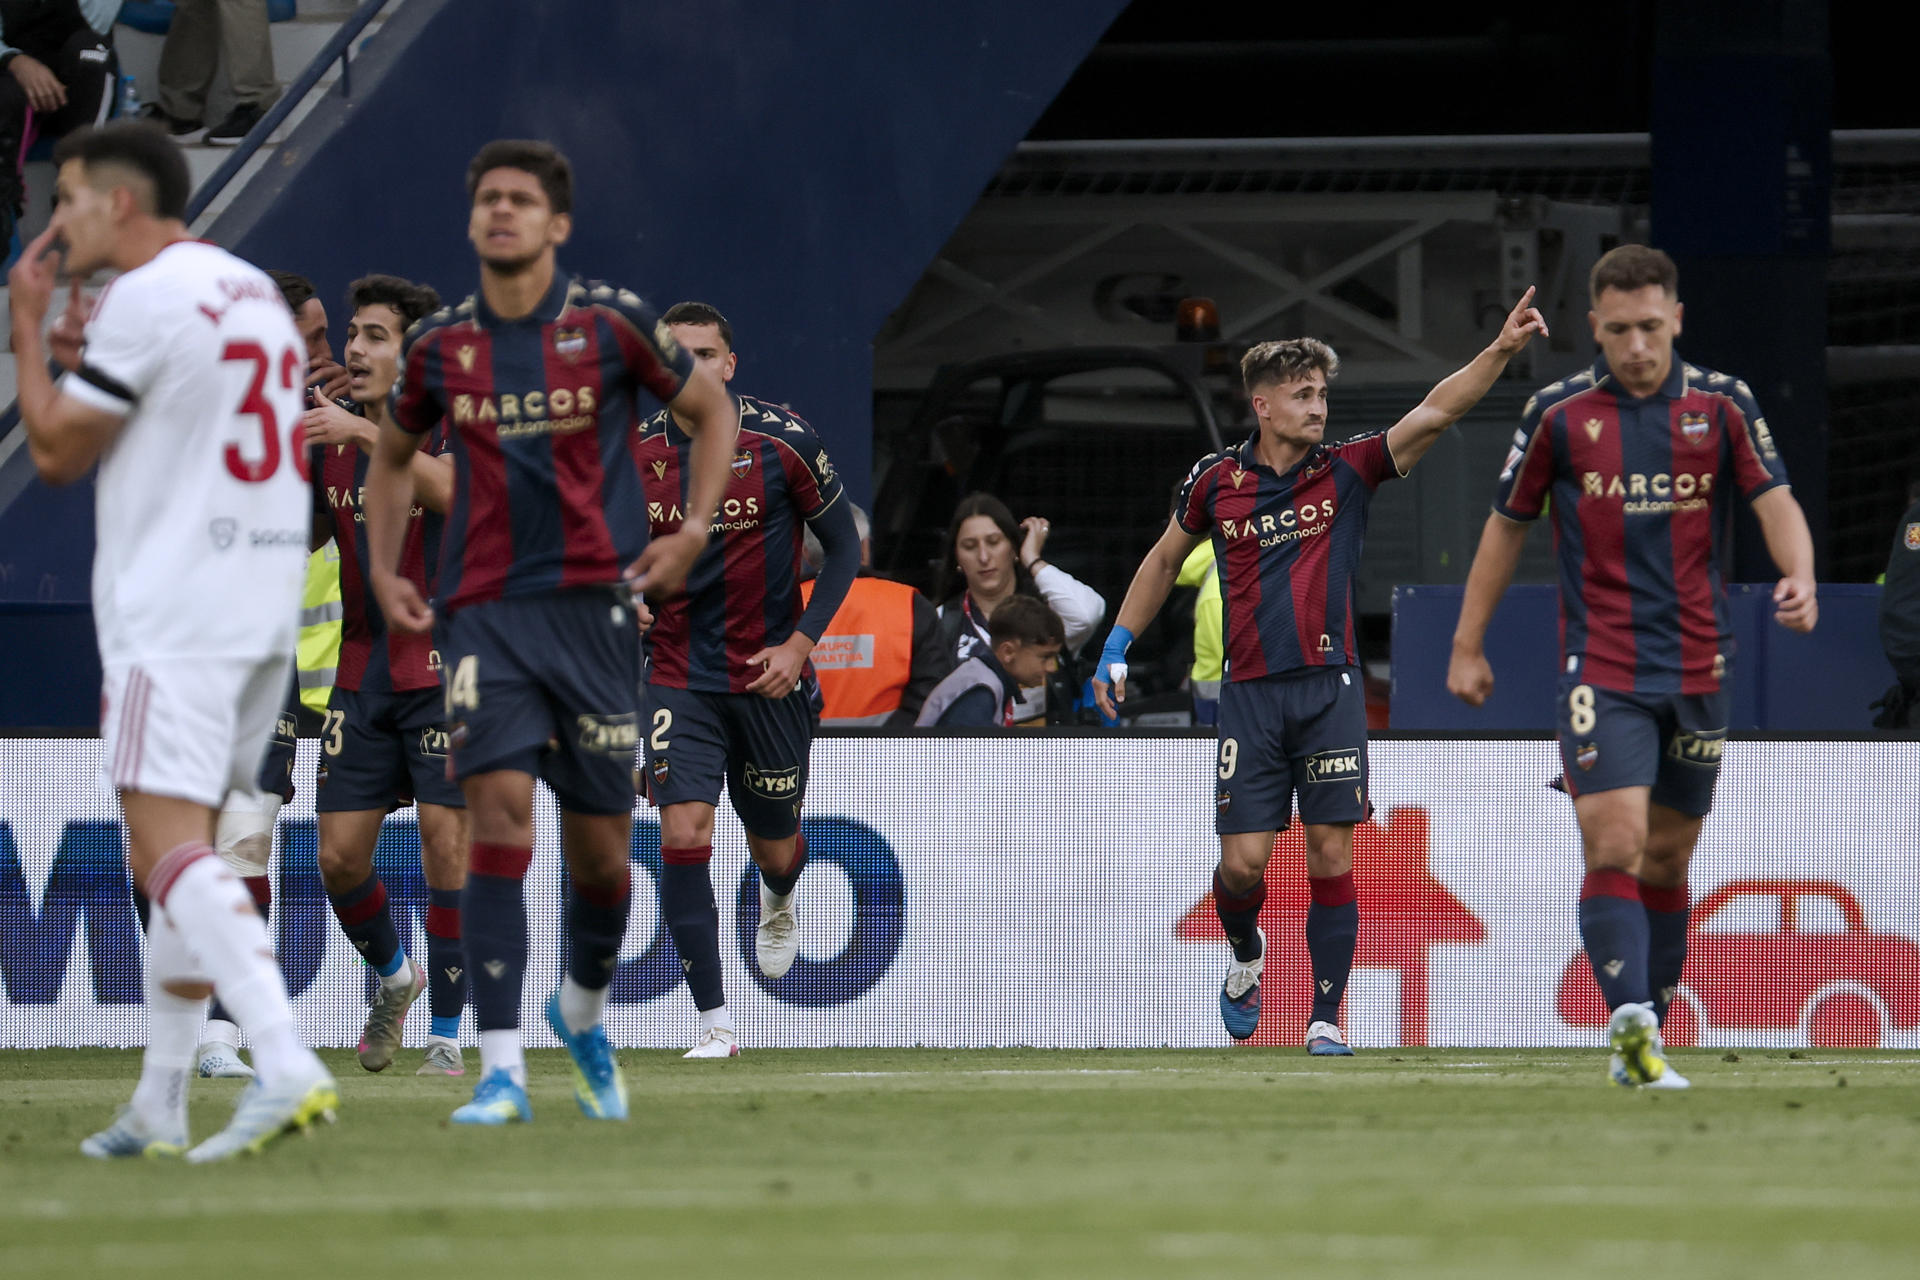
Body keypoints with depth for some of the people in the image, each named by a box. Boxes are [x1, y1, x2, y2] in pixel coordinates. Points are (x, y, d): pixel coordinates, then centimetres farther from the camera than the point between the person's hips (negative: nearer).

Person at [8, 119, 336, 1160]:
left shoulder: (147, 299, -11)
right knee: (177, 849, 14)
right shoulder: (254, 291, 17)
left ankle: (284, 1064, -31)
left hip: (175, 608, -9)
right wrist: (94, 363, 21)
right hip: (264, 604, 9)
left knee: (168, 849, -15)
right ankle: (157, 1107, 15)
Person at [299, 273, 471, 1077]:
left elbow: (451, 490, -28)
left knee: (447, 843, -9)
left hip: (443, 670, -5)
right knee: (340, 855, 0)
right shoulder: (333, 438, 8)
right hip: (362, 672, 5)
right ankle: (395, 974, 29)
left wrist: (367, 436, -37)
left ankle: (447, 1032, 1)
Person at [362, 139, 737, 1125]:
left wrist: (692, 532, 1)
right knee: (498, 814, -15)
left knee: (600, 850, 4)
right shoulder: (441, 343, 6)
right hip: (483, 610, 1)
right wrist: (384, 570, 12)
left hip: (593, 601, -1)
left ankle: (584, 1012, 35)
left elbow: (712, 412, 12)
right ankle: (501, 1070, -17)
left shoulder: (610, 323, -1)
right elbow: (392, 456, 24)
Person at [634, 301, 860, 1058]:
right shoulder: (635, 454, -3)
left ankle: (778, 903, 53)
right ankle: (714, 1021, -11)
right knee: (683, 833, -17)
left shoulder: (784, 442, -10)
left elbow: (844, 547, -1)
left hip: (770, 677, -1)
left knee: (774, 849, 13)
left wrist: (801, 642, -10)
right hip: (679, 676, 1)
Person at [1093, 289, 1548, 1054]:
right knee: (1244, 861, -4)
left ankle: (1326, 1017, 5)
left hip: (1328, 689, 0)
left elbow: (1432, 415, -11)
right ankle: (1246, 955, 29)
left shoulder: (1348, 469, 1)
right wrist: (1118, 648, 15)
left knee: (1331, 855, -3)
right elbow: (1164, 561, 19)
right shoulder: (1216, 481, 4)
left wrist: (1501, 350, -23)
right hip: (1251, 695, 0)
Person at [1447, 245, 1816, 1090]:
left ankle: (1641, 1036, 21)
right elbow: (1507, 525, 9)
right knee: (1615, 845, -18)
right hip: (1601, 666, -2)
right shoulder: (1559, 414, 0)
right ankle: (1632, 1024, -27)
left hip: (1696, 666, 2)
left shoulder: (1722, 404, 3)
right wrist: (1468, 645, 10)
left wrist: (1799, 576, -23)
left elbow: (1776, 503, -2)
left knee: (1667, 860, 10)